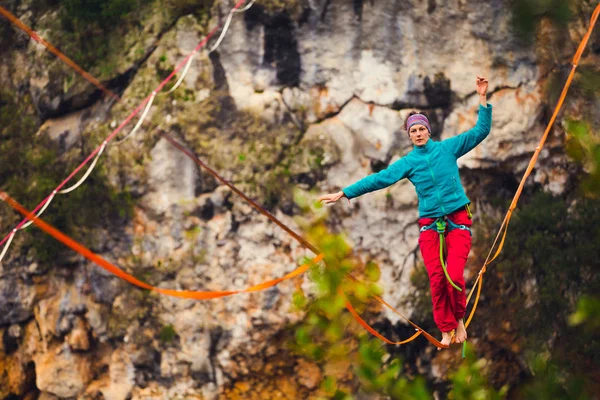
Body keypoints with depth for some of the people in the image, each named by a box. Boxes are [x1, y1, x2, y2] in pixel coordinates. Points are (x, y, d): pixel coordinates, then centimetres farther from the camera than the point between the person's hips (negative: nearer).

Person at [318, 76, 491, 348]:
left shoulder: (447, 148, 4)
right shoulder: (408, 162, 6)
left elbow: (480, 131, 3)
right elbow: (378, 179, 3)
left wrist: (483, 99, -6)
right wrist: (344, 194, -2)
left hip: (458, 222, -2)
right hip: (429, 225, 2)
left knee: (454, 275, -16)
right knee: (436, 279, -6)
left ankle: (459, 319, 8)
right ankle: (446, 331, 6)